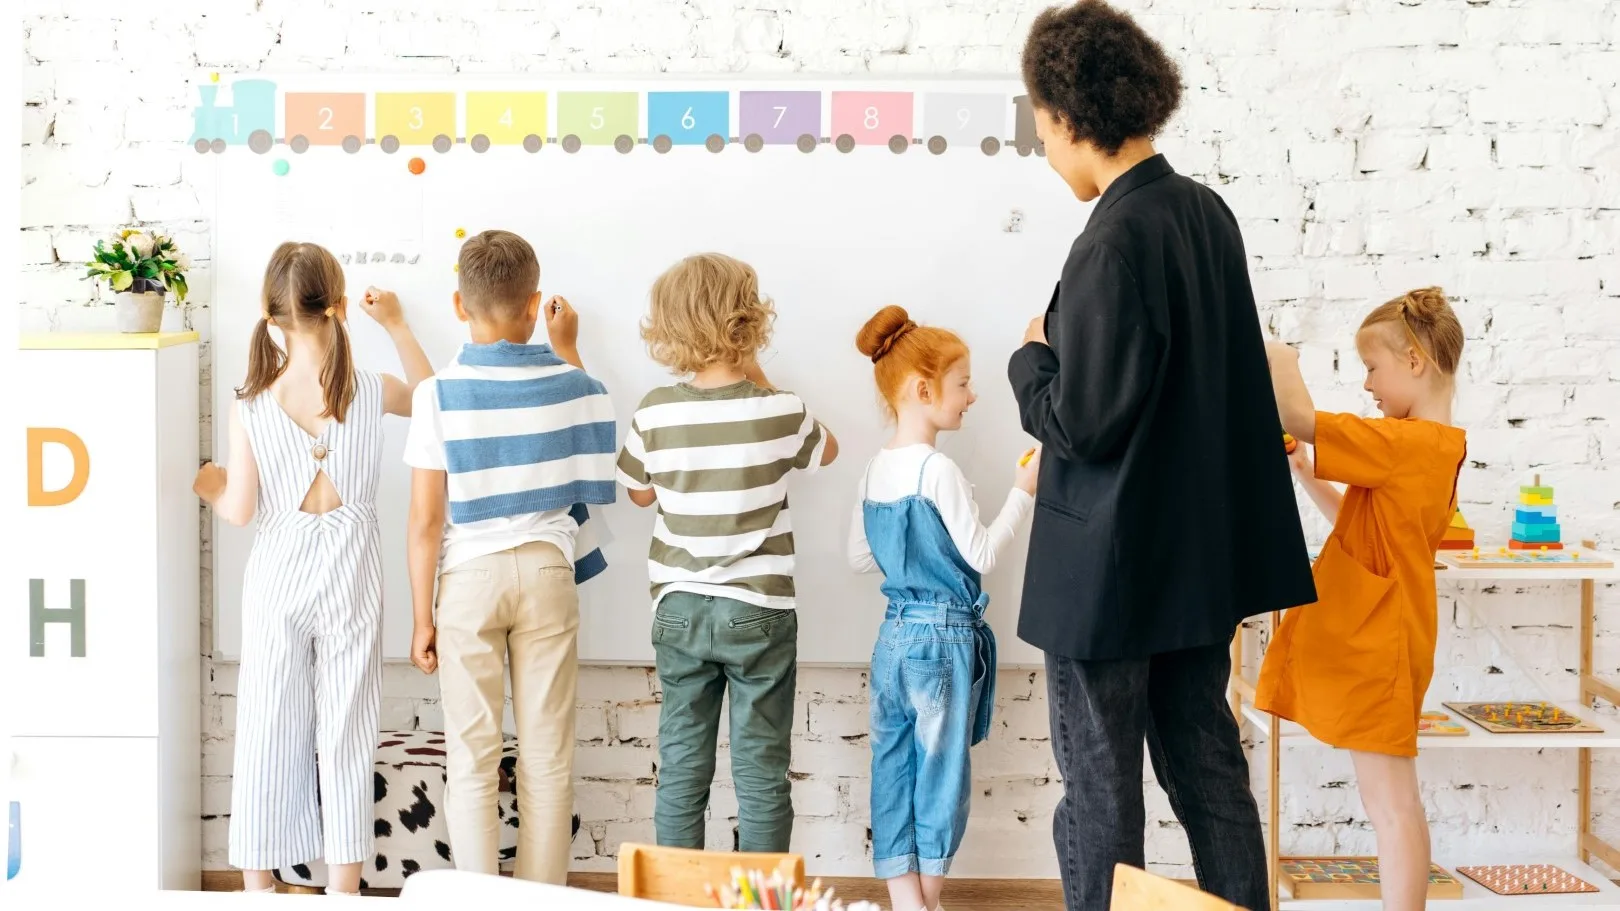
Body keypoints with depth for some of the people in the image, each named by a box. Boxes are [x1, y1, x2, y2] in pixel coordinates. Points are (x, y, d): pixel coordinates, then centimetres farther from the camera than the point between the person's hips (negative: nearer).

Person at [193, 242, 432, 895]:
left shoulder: (250, 402, -11)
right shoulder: (370, 393, -10)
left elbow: (239, 510, -5)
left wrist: (208, 486, 15)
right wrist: (396, 326, 11)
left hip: (278, 577, 0)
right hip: (350, 579, 0)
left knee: (267, 731, 11)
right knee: (346, 737, 9)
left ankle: (258, 886, 20)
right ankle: (343, 888, 17)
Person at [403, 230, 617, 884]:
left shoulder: (439, 394, -10)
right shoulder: (570, 383, -4)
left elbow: (426, 521, -9)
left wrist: (422, 617, 0)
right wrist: (568, 350, 30)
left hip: (469, 578, -2)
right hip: (547, 573, 2)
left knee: (472, 759, 6)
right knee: (548, 757, 8)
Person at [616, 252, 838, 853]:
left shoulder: (655, 413, -7)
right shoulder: (780, 411, -12)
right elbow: (825, 451, 11)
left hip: (679, 609, 2)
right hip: (759, 611, -2)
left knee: (681, 767, 11)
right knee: (761, 774, 6)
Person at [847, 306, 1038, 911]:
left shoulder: (876, 470, 6)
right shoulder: (938, 470, -17)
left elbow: (860, 558, 14)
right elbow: (982, 554, -13)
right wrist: (1023, 491, -7)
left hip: (893, 636, 7)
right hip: (943, 637, -7)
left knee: (894, 769, 9)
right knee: (940, 770, 6)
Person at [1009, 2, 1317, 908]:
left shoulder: (1117, 240, -21)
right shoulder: (1208, 212, 4)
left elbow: (1082, 424, -21)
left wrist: (1032, 357, -3)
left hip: (1113, 572, -8)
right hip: (1205, 554, 8)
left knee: (1101, 793, 4)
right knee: (1208, 765, 18)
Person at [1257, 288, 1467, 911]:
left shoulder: (1403, 444, -19)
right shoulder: (1435, 446, 12)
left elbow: (1296, 417, -24)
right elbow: (1356, 521, 21)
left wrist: (1279, 360, -7)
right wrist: (1304, 474, 13)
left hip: (1375, 651, -10)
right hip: (1370, 643, 10)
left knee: (1390, 805, -3)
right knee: (1390, 801, 14)